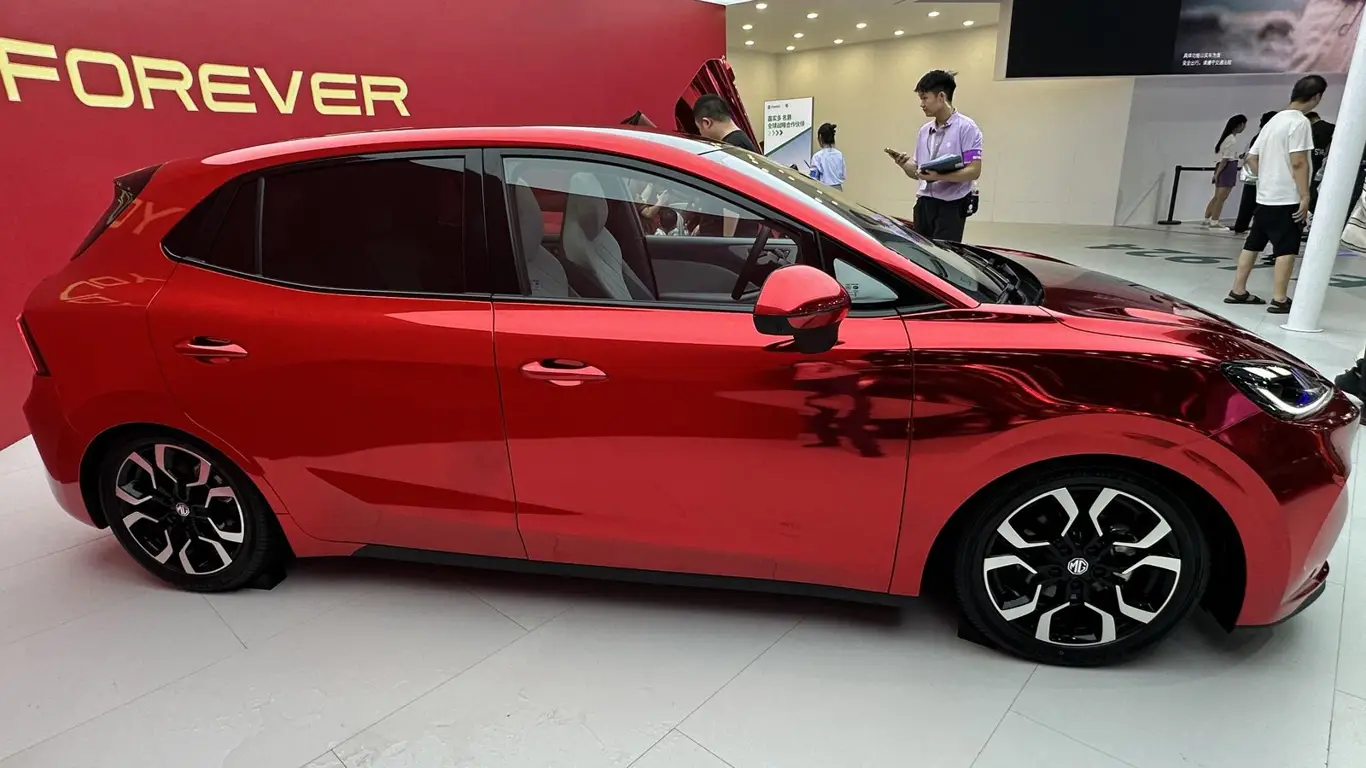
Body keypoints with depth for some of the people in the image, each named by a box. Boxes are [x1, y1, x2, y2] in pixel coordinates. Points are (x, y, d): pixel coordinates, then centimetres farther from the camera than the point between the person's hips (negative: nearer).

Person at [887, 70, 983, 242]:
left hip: (951, 206, -7)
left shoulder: (966, 127, -6)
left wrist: (939, 176, -25)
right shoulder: (924, 131, 15)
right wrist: (905, 165, -3)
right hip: (924, 204, 7)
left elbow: (974, 171, -13)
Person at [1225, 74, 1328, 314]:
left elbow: (1251, 157, 16)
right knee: (1286, 249, -5)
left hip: (1265, 196, 8)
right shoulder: (1299, 122, -12)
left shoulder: (1275, 120, 14)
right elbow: (1298, 162, -18)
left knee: (1253, 244, 12)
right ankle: (1280, 300, -4)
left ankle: (1238, 291, 16)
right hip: (1287, 198, -8)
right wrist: (1305, 197, -16)